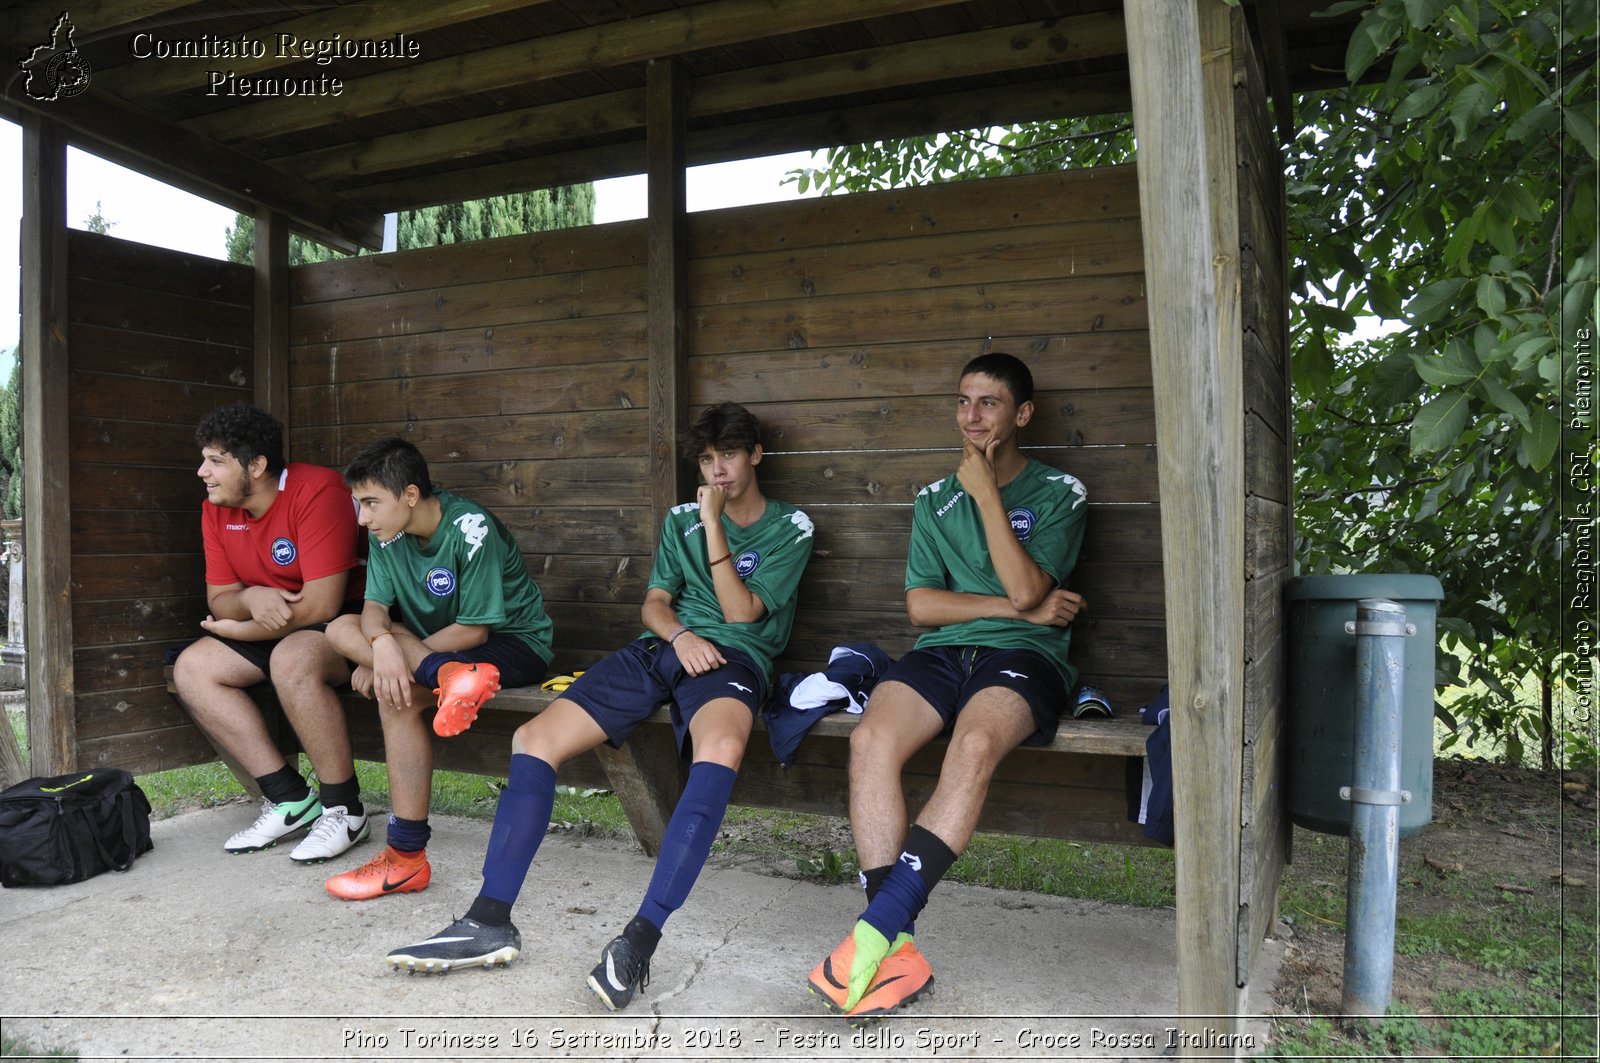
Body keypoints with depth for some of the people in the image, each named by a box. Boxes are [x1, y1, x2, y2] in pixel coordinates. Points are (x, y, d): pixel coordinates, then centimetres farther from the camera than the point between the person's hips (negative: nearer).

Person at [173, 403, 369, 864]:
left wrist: (240, 630, -13)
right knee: (191, 668, -6)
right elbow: (218, 598, 5)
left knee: (292, 661, -36)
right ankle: (289, 798, -5)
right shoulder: (217, 510, 3)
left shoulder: (317, 492, -22)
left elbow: (321, 605, -26)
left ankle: (344, 809, -20)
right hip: (278, 630, 9)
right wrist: (253, 599, -21)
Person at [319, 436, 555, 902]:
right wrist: (382, 643, -32)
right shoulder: (387, 532, -2)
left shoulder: (470, 529, -22)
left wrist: (395, 659, -22)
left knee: (398, 694, -29)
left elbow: (474, 629, -22)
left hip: (515, 641, -8)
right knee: (341, 629, -17)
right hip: (438, 645, 8)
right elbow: (375, 606, -8)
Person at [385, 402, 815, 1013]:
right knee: (534, 738, -14)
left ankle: (641, 938, -43)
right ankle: (490, 922, -13)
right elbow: (654, 604, 17)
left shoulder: (791, 528, 11)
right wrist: (680, 634, -6)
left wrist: (713, 525, -5)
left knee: (722, 745, -42)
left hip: (733, 657, -5)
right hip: (661, 647, 5)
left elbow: (741, 612, -1)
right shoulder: (681, 519, 24)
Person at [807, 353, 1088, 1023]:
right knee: (871, 740, -29)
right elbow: (920, 605, 8)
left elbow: (1024, 589, -8)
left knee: (975, 742, -37)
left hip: (1023, 655, -3)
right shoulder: (934, 501, 18)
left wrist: (986, 492, -6)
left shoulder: (1058, 494, 8)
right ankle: (897, 951, -29)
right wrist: (1011, 607, -2)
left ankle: (876, 927, -34)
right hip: (943, 651, 3)